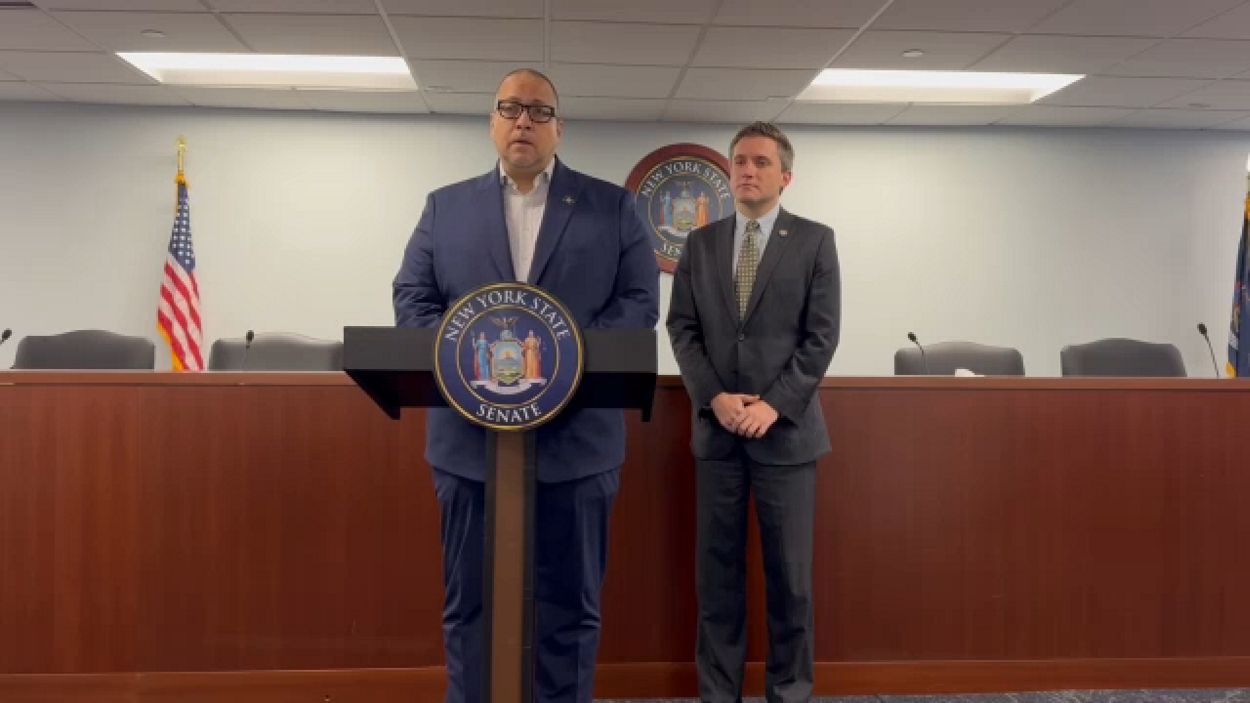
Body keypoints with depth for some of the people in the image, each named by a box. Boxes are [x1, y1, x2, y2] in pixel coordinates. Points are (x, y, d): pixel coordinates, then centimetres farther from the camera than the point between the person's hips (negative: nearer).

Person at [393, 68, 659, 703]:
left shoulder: (612, 206, 8)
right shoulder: (445, 206, 12)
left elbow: (640, 300, 1)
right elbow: (412, 299, 7)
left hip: (575, 438, -1)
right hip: (470, 438, 1)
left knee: (569, 605, 8)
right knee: (469, 604, 10)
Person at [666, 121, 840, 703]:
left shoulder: (814, 240, 2)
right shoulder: (701, 243, 10)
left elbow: (821, 336, -5)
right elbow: (682, 328, 5)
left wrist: (774, 405, -14)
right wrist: (715, 398, -9)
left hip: (786, 429, -2)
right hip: (716, 429, 2)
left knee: (789, 573, 3)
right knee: (717, 571, 7)